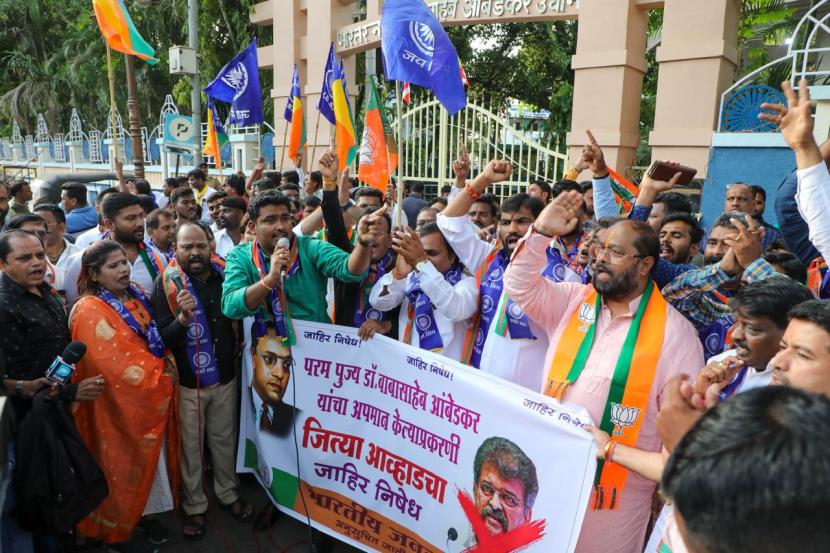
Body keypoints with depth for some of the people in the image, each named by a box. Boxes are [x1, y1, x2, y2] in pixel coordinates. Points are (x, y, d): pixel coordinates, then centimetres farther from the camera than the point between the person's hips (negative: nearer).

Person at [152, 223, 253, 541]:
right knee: (191, 446, 13)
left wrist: (237, 350, 4)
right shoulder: (167, 283, -13)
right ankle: (194, 507, 31)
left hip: (226, 378, 4)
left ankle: (228, 494, 39)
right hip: (187, 383, -3)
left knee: (225, 440, 19)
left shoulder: (224, 275, -2)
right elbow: (162, 339, -18)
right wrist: (183, 318, -34)